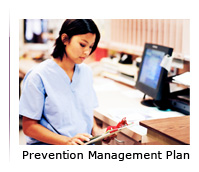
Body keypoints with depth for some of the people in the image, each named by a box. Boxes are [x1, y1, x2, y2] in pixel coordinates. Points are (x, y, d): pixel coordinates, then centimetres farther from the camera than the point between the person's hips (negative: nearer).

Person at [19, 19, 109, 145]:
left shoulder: (86, 72, 9)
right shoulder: (39, 76, -10)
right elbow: (29, 126, -10)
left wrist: (95, 129, 0)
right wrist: (67, 141, -19)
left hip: (85, 143, 4)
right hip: (48, 144, -4)